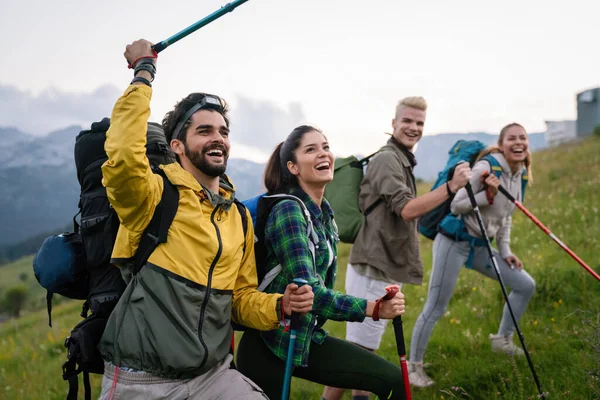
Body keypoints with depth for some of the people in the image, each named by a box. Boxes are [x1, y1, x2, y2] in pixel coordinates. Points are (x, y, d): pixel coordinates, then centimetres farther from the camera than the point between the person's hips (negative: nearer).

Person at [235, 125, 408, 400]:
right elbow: (307, 291, -28)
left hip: (308, 337, 8)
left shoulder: (326, 215, 7)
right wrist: (372, 308, -33)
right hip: (271, 344, -8)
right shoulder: (288, 210, -19)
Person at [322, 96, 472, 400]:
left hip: (386, 268, 10)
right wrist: (452, 186, -28)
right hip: (373, 269, -10)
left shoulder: (403, 161, 18)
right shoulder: (387, 159, -13)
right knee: (357, 347, -5)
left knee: (368, 345, 18)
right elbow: (407, 209, -25)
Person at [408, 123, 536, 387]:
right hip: (454, 243, -8)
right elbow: (456, 206, -16)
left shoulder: (519, 175, 7)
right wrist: (488, 195, -26)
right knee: (435, 309, -5)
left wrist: (505, 251, 10)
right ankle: (414, 366, 10)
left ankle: (502, 339, 27)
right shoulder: (486, 167, -17)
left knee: (526, 285, 9)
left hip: (480, 246, 8)